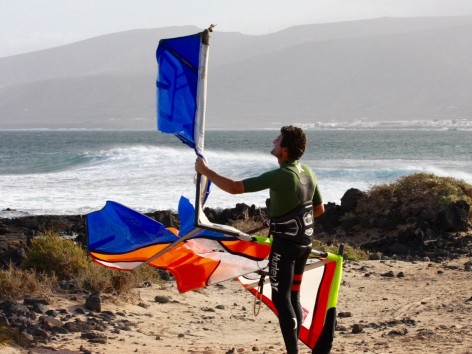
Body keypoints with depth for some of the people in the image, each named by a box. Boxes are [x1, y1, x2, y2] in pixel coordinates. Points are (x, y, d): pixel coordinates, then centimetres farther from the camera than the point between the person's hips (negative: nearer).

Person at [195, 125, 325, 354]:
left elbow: (234, 187, -21)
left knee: (281, 299, -3)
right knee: (293, 297, 14)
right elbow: (319, 209, 16)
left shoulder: (280, 176, -22)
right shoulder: (308, 173, 3)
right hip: (304, 242, 8)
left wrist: (205, 171, -10)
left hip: (285, 243, -8)